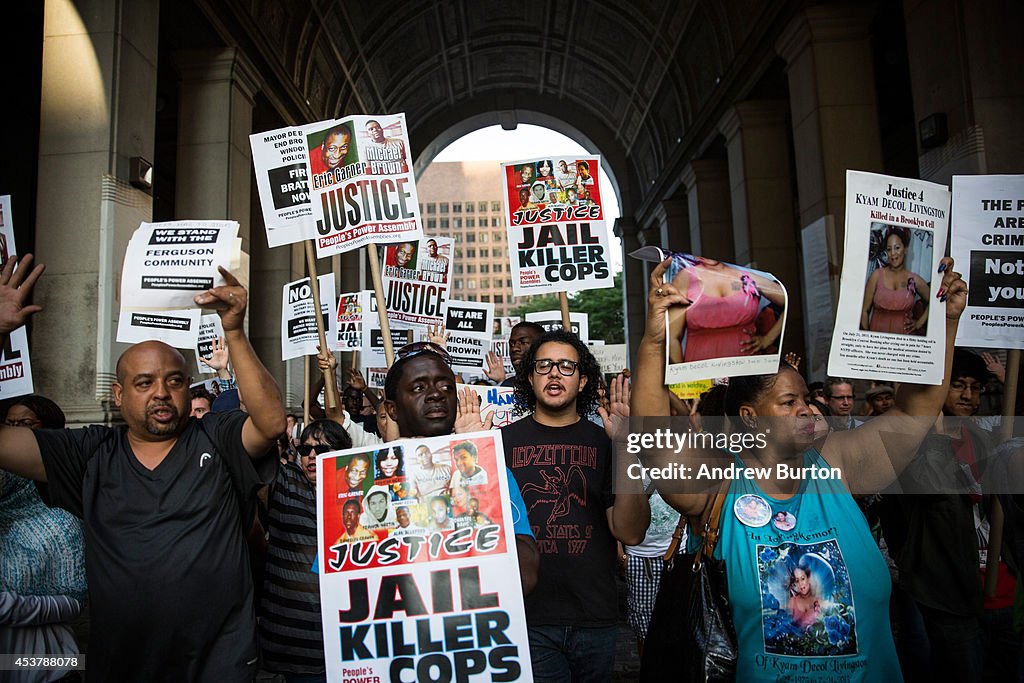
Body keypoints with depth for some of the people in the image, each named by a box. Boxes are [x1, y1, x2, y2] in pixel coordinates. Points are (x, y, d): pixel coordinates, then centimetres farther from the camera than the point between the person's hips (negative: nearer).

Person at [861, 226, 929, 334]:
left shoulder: (914, 280, 6)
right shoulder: (877, 275, 1)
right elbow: (865, 310, 1)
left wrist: (919, 323, 13)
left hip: (905, 335, 2)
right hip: (877, 334, -1)